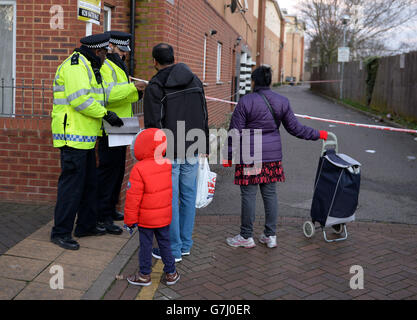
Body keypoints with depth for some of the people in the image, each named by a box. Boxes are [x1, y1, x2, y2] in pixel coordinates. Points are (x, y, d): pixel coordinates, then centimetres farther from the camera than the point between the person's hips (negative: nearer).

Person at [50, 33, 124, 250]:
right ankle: (60, 232, 2)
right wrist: (105, 114, -15)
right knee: (72, 184, -7)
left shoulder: (87, 67, 22)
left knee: (89, 183, 16)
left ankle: (86, 226, 27)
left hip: (85, 138, 11)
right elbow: (80, 99, -23)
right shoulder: (75, 65, -13)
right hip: (73, 136, -11)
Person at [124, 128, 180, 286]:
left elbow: (133, 198, -16)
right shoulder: (167, 165, -4)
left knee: (145, 246, 9)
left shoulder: (139, 169, -21)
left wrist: (130, 219, -8)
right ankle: (171, 273, 26)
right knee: (165, 243, 17)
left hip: (146, 219, -5)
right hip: (165, 216, 5)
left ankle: (144, 275, 21)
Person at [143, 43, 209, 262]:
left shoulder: (155, 86, -10)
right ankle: (185, 244, 23)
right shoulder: (195, 81, 9)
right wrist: (204, 147, 19)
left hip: (169, 153, -6)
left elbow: (153, 124, -12)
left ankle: (173, 249, 9)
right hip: (192, 151, 6)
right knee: (188, 195, 13)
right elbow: (204, 117, 13)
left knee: (169, 199, 2)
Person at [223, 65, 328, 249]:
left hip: (249, 156, -5)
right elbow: (295, 128, 5)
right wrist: (318, 135, 18)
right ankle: (270, 235, 19)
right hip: (273, 155, 5)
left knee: (248, 194, 2)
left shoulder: (245, 102, -10)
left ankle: (246, 237, 12)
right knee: (270, 193, 12)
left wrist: (228, 155, -1)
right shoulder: (282, 102, 3)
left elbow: (235, 132, -9)